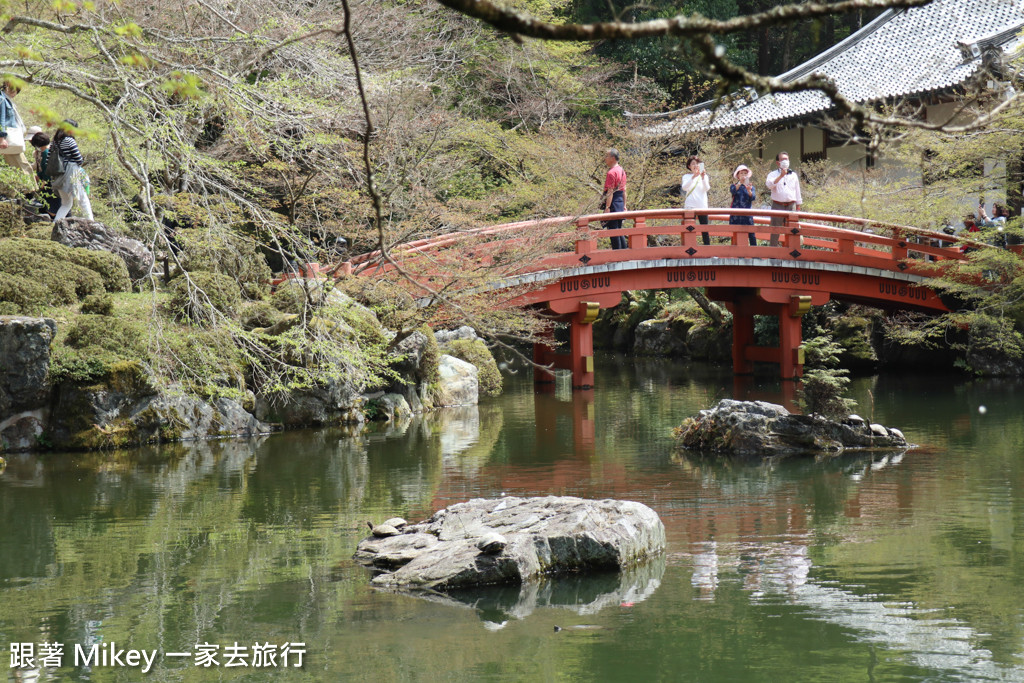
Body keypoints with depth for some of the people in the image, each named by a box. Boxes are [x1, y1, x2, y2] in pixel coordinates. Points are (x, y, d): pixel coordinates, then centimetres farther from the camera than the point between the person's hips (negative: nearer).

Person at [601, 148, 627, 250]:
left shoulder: (611, 173, -14)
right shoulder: (622, 171, 14)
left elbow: (610, 191, -19)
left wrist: (607, 207, -20)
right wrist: (624, 205, 22)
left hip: (613, 203, -9)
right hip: (620, 202, 9)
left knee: (613, 230, -5)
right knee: (619, 230, 15)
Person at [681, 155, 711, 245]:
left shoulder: (704, 176, 10)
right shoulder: (686, 177, 7)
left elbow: (707, 188, -5)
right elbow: (684, 187, -13)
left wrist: (703, 178, -23)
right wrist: (693, 177, -27)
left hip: (702, 206, 1)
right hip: (690, 206, -1)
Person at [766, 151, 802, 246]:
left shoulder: (794, 175, 14)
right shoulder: (773, 174, 6)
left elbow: (797, 191, 17)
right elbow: (770, 185, -15)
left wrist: (798, 207, 14)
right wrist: (781, 176, -23)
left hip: (791, 205, 2)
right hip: (777, 206, -2)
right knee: (775, 230, -1)